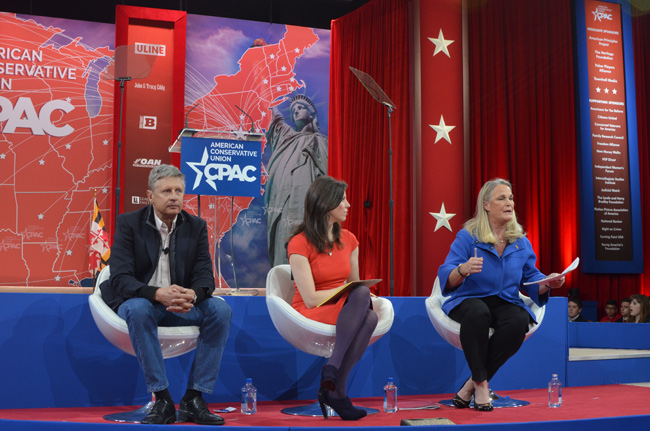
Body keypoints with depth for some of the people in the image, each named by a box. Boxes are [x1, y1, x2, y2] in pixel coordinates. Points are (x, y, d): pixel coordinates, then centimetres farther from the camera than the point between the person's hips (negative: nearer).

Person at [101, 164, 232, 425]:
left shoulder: (196, 226, 4)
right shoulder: (128, 223, -6)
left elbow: (205, 276, -3)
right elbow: (120, 278, -16)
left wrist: (192, 294, -29)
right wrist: (158, 294, -35)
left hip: (181, 305, 3)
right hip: (138, 300, -3)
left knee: (220, 310, -24)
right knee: (139, 310, -37)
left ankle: (194, 399, -21)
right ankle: (162, 400, -30)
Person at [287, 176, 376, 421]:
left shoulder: (349, 240, 10)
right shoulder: (299, 244, -9)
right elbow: (310, 299, -14)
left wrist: (364, 293, -9)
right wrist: (350, 290, -13)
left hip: (346, 311, 5)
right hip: (310, 316, -5)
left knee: (370, 317, -33)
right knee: (361, 295, -34)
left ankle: (335, 390, -31)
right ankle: (334, 388, -33)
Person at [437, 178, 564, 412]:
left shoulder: (521, 242, 10)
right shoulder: (467, 236, -4)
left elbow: (531, 281, 12)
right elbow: (445, 278, -14)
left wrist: (548, 282, -10)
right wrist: (463, 269, -36)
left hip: (505, 303, 4)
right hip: (469, 299, -3)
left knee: (520, 321, -32)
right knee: (478, 313, -40)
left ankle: (470, 385, -18)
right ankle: (481, 383, -21)